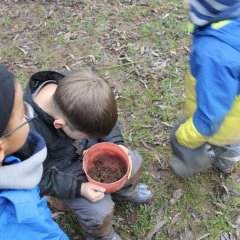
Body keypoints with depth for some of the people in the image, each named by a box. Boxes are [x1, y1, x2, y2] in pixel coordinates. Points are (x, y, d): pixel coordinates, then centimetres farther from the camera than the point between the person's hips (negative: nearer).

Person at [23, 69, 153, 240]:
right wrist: (79, 188, -25)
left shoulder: (72, 90, -26)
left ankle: (126, 191, 39)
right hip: (62, 171, -5)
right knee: (100, 211, -13)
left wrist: (116, 143, -15)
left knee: (133, 163, 4)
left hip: (88, 147, 5)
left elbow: (104, 119, -4)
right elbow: (40, 179, -22)